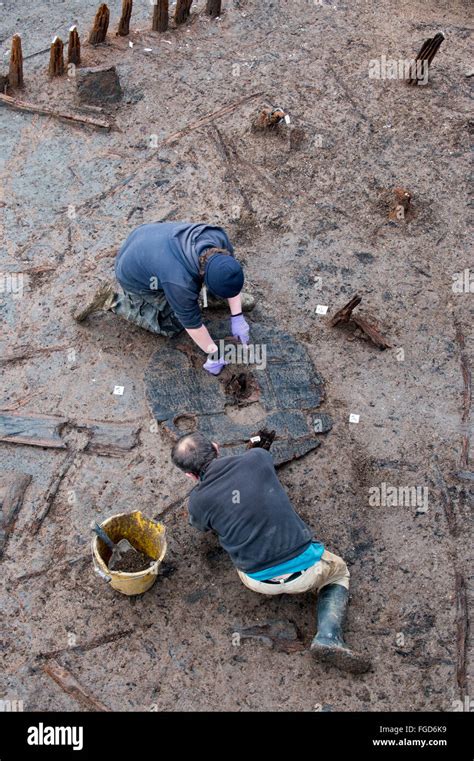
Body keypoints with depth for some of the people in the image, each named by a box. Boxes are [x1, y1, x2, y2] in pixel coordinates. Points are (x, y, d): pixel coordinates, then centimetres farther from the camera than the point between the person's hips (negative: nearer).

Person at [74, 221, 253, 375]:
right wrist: (213, 354, -14)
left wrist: (237, 316, -11)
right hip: (136, 275, -6)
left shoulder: (218, 238, -27)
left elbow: (231, 278, -10)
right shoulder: (180, 283, -41)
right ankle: (114, 299, 6)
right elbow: (193, 324, -26)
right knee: (171, 324, 3)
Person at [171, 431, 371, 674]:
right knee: (338, 572, 31)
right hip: (305, 570, -2)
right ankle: (329, 637, 9)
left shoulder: (198, 501, -6)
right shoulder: (257, 458, -5)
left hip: (260, 581, 2)